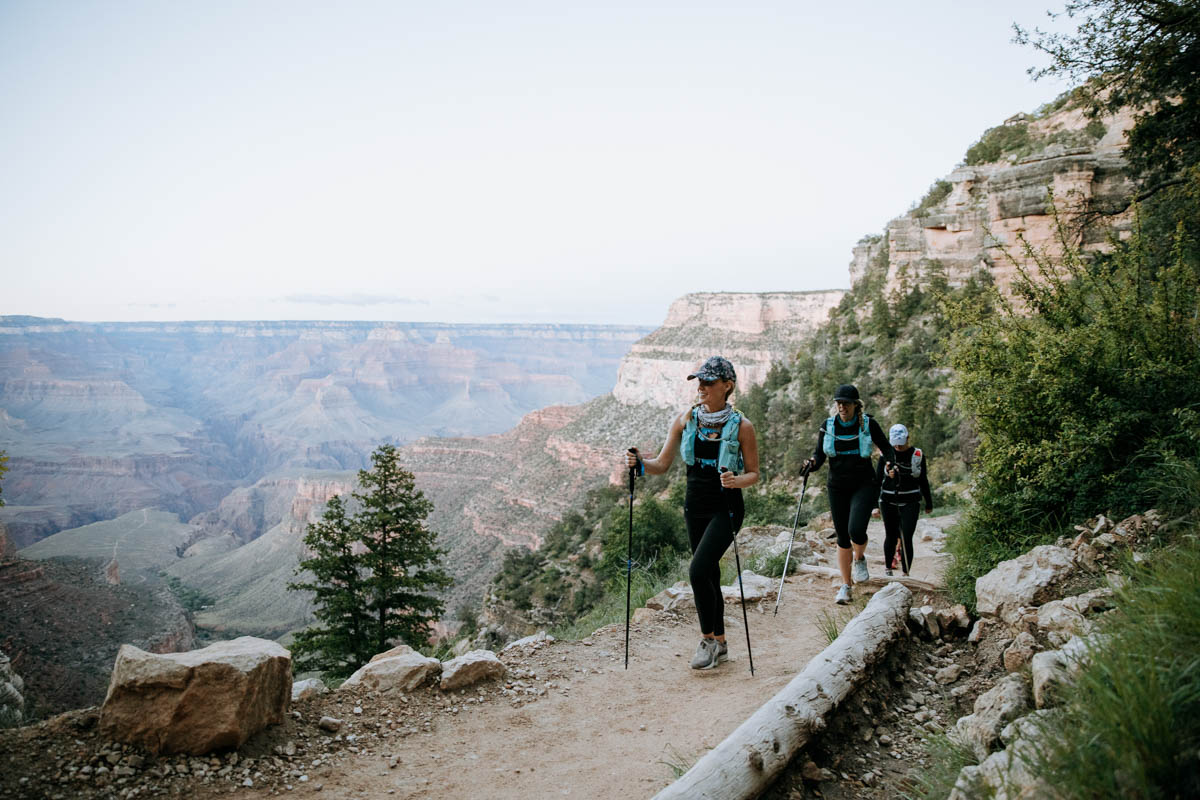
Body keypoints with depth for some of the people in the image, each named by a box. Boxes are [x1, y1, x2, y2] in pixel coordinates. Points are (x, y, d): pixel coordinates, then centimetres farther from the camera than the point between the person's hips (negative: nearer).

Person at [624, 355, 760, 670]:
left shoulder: (741, 426, -10)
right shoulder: (686, 419, -1)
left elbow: (754, 473, -3)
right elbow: (662, 464, 0)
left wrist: (737, 481, -24)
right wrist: (640, 463, -20)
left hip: (725, 508, -4)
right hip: (695, 506, 5)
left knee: (698, 571, -18)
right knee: (710, 576, 13)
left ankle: (708, 640, 3)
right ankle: (720, 644, 28)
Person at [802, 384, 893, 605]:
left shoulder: (869, 425, -4)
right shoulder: (828, 426, 1)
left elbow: (885, 447, 6)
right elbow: (819, 454, 3)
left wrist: (892, 463, -13)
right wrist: (812, 463, -18)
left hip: (864, 485, -2)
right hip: (838, 487, 2)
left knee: (856, 530, -20)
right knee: (842, 537, 5)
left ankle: (860, 559, 15)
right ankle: (845, 585, 18)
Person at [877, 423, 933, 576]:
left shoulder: (917, 455, 0)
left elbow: (923, 481, 9)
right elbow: (877, 478, 4)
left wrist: (929, 503, 13)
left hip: (910, 503, -1)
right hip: (888, 502, 1)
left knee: (906, 538, -9)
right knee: (891, 536, 8)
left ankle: (906, 573, -3)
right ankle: (888, 568, 26)